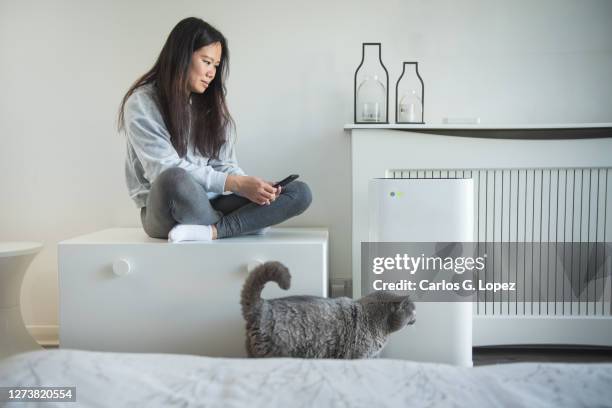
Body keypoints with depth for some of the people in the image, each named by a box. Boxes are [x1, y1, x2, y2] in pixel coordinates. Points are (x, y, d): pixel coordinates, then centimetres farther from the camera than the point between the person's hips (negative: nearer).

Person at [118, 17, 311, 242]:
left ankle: (211, 231, -31)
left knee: (300, 192, -14)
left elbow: (225, 165, 8)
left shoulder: (211, 105, 13)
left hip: (211, 207, 5)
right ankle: (233, 228, -15)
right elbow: (167, 172, -17)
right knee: (174, 180, -42)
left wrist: (251, 187, -14)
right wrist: (236, 184, -24)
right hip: (166, 212, -5)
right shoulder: (141, 103, -5)